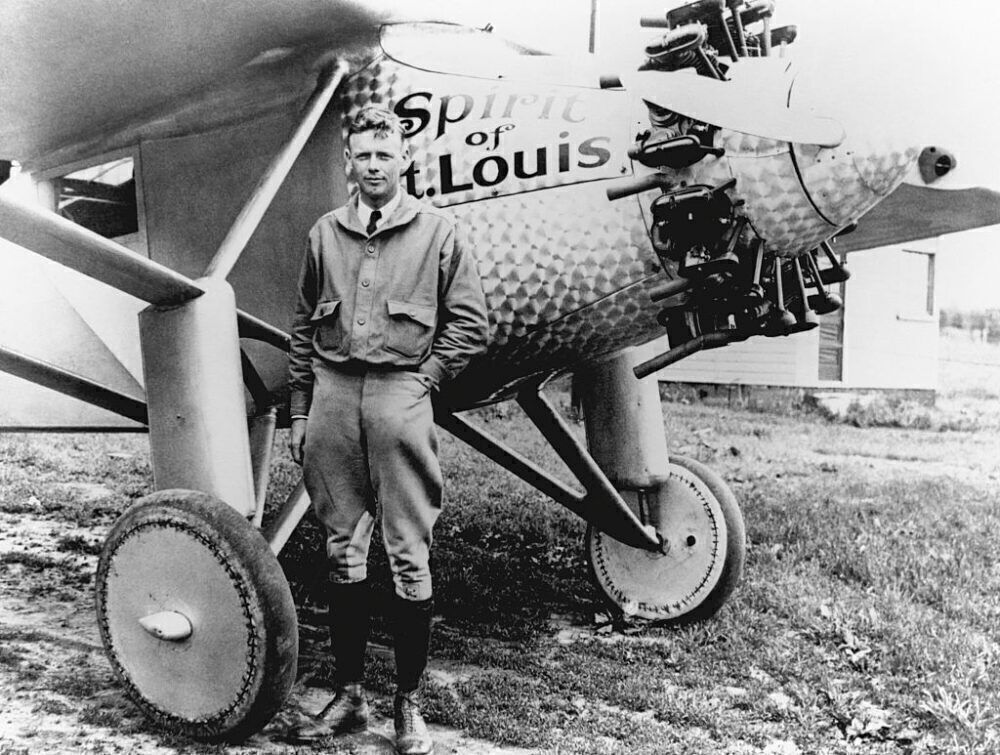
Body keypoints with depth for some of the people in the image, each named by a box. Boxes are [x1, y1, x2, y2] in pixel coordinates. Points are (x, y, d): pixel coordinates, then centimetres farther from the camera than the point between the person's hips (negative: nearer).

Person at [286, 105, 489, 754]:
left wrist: (425, 378, -5)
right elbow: (304, 329, 16)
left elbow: (470, 324, 3)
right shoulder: (325, 233, 13)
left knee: (410, 558, -1)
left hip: (400, 396, -3)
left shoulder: (437, 231, 4)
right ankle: (349, 695, 20)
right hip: (333, 395, 4)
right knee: (343, 551, 9)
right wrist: (301, 409, 11)